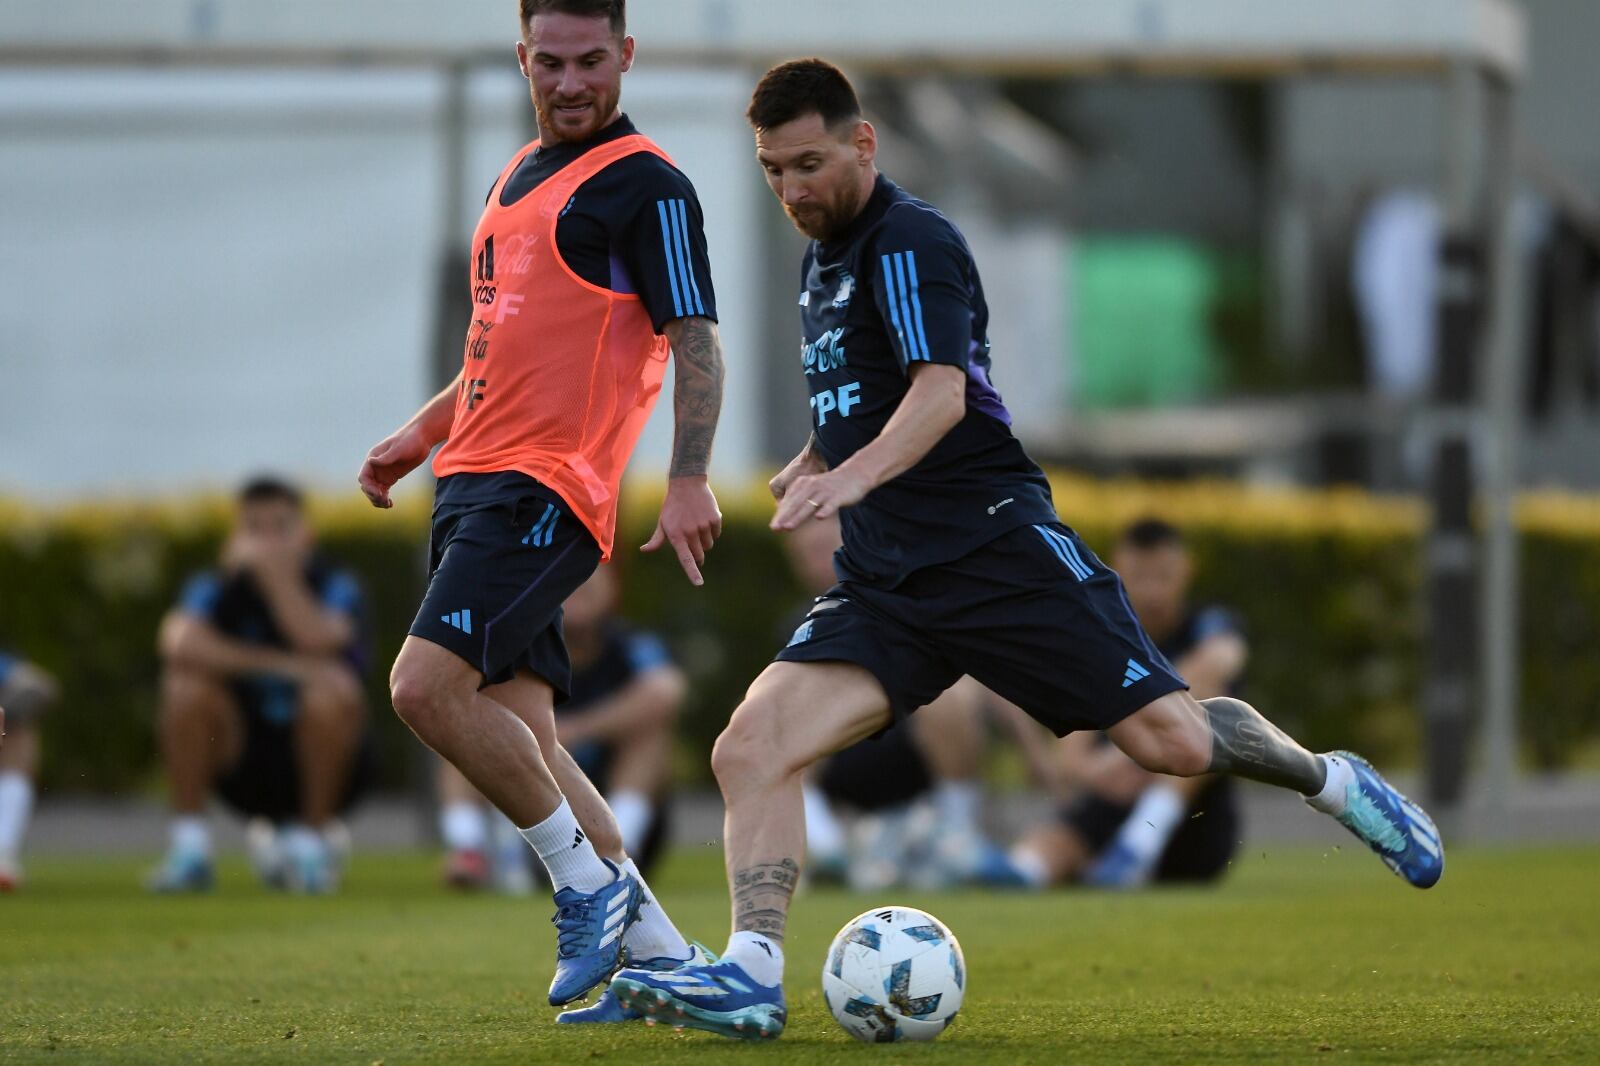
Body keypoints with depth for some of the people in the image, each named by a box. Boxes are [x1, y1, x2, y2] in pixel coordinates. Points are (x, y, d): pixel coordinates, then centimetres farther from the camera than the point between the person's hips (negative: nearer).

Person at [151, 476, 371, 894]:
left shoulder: (334, 585, -7)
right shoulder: (216, 588, -3)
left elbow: (319, 643, -29)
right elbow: (179, 642, -26)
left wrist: (275, 569, -26)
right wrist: (279, 664, -29)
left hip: (321, 766, -2)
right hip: (245, 774, 2)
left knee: (334, 688, -31)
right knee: (187, 684, -22)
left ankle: (311, 840, -14)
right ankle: (189, 848, -17)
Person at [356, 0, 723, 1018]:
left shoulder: (645, 182, -6)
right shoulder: (523, 174, 21)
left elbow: (696, 341, -12)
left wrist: (688, 481, -23)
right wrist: (425, 432, 25)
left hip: (543, 486, -9)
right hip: (478, 478, 9)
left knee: (427, 684, -21)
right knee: (521, 734, 4)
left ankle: (591, 883, -6)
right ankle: (660, 956, 7)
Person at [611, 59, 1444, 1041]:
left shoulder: (909, 240, -10)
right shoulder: (824, 259, 17)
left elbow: (941, 391, -26)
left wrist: (854, 474, -42)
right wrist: (811, 464, 23)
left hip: (997, 546, -7)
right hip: (884, 585, 7)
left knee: (1172, 740, -10)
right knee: (750, 750, -15)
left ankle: (1334, 782, 18)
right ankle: (753, 975, -20)